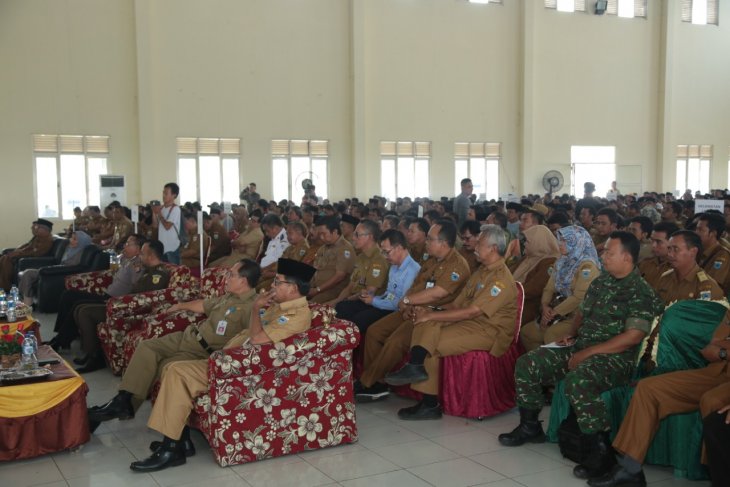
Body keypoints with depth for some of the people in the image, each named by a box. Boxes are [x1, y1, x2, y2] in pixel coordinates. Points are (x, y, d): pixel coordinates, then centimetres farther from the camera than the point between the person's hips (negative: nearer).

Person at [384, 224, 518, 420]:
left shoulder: (502, 279, -16)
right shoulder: (483, 271, 16)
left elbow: (471, 312, -24)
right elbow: (458, 303, 14)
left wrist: (430, 316, -20)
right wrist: (430, 312, -3)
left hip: (489, 331, -8)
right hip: (470, 322, 8)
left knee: (432, 344, -25)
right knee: (427, 324, -17)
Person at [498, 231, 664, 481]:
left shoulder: (641, 293, -11)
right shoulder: (600, 282, 14)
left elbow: (631, 338, -20)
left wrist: (586, 354, -20)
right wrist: (572, 334, 5)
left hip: (615, 358, -8)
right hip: (581, 348, 8)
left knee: (577, 381, -39)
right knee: (527, 364, -4)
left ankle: (601, 450, -24)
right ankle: (530, 426, 14)